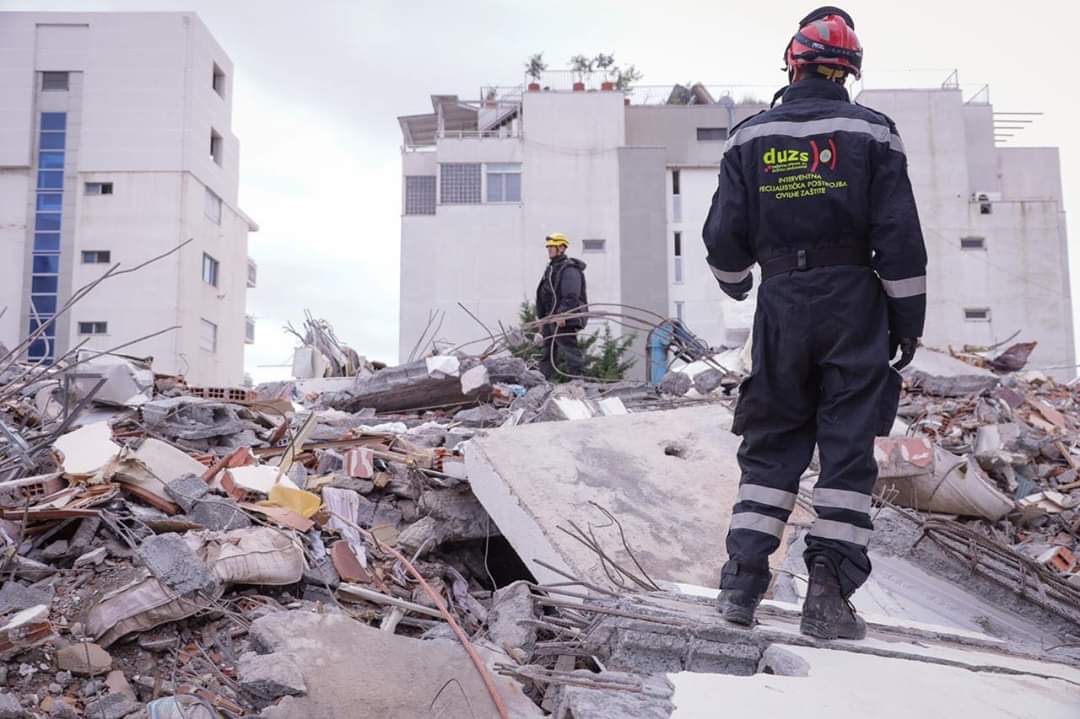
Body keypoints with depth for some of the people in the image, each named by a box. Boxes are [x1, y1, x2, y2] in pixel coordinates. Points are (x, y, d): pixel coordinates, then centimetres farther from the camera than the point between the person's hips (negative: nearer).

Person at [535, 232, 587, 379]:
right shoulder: (551, 268, 19)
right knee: (548, 350, 13)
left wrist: (562, 314, -27)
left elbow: (571, 296, -22)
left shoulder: (569, 269, -12)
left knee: (570, 349, -11)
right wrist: (542, 316, 20)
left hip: (565, 319, -10)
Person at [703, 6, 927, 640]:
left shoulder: (750, 138, 4)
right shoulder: (871, 133, 0)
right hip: (855, 303, -2)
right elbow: (900, 237, -4)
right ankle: (830, 593, 1)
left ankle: (743, 581, 6)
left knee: (771, 445, 10)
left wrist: (737, 283, 24)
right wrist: (908, 320, 3)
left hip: (782, 303, 2)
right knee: (849, 449, 3)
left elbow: (724, 236, 4)